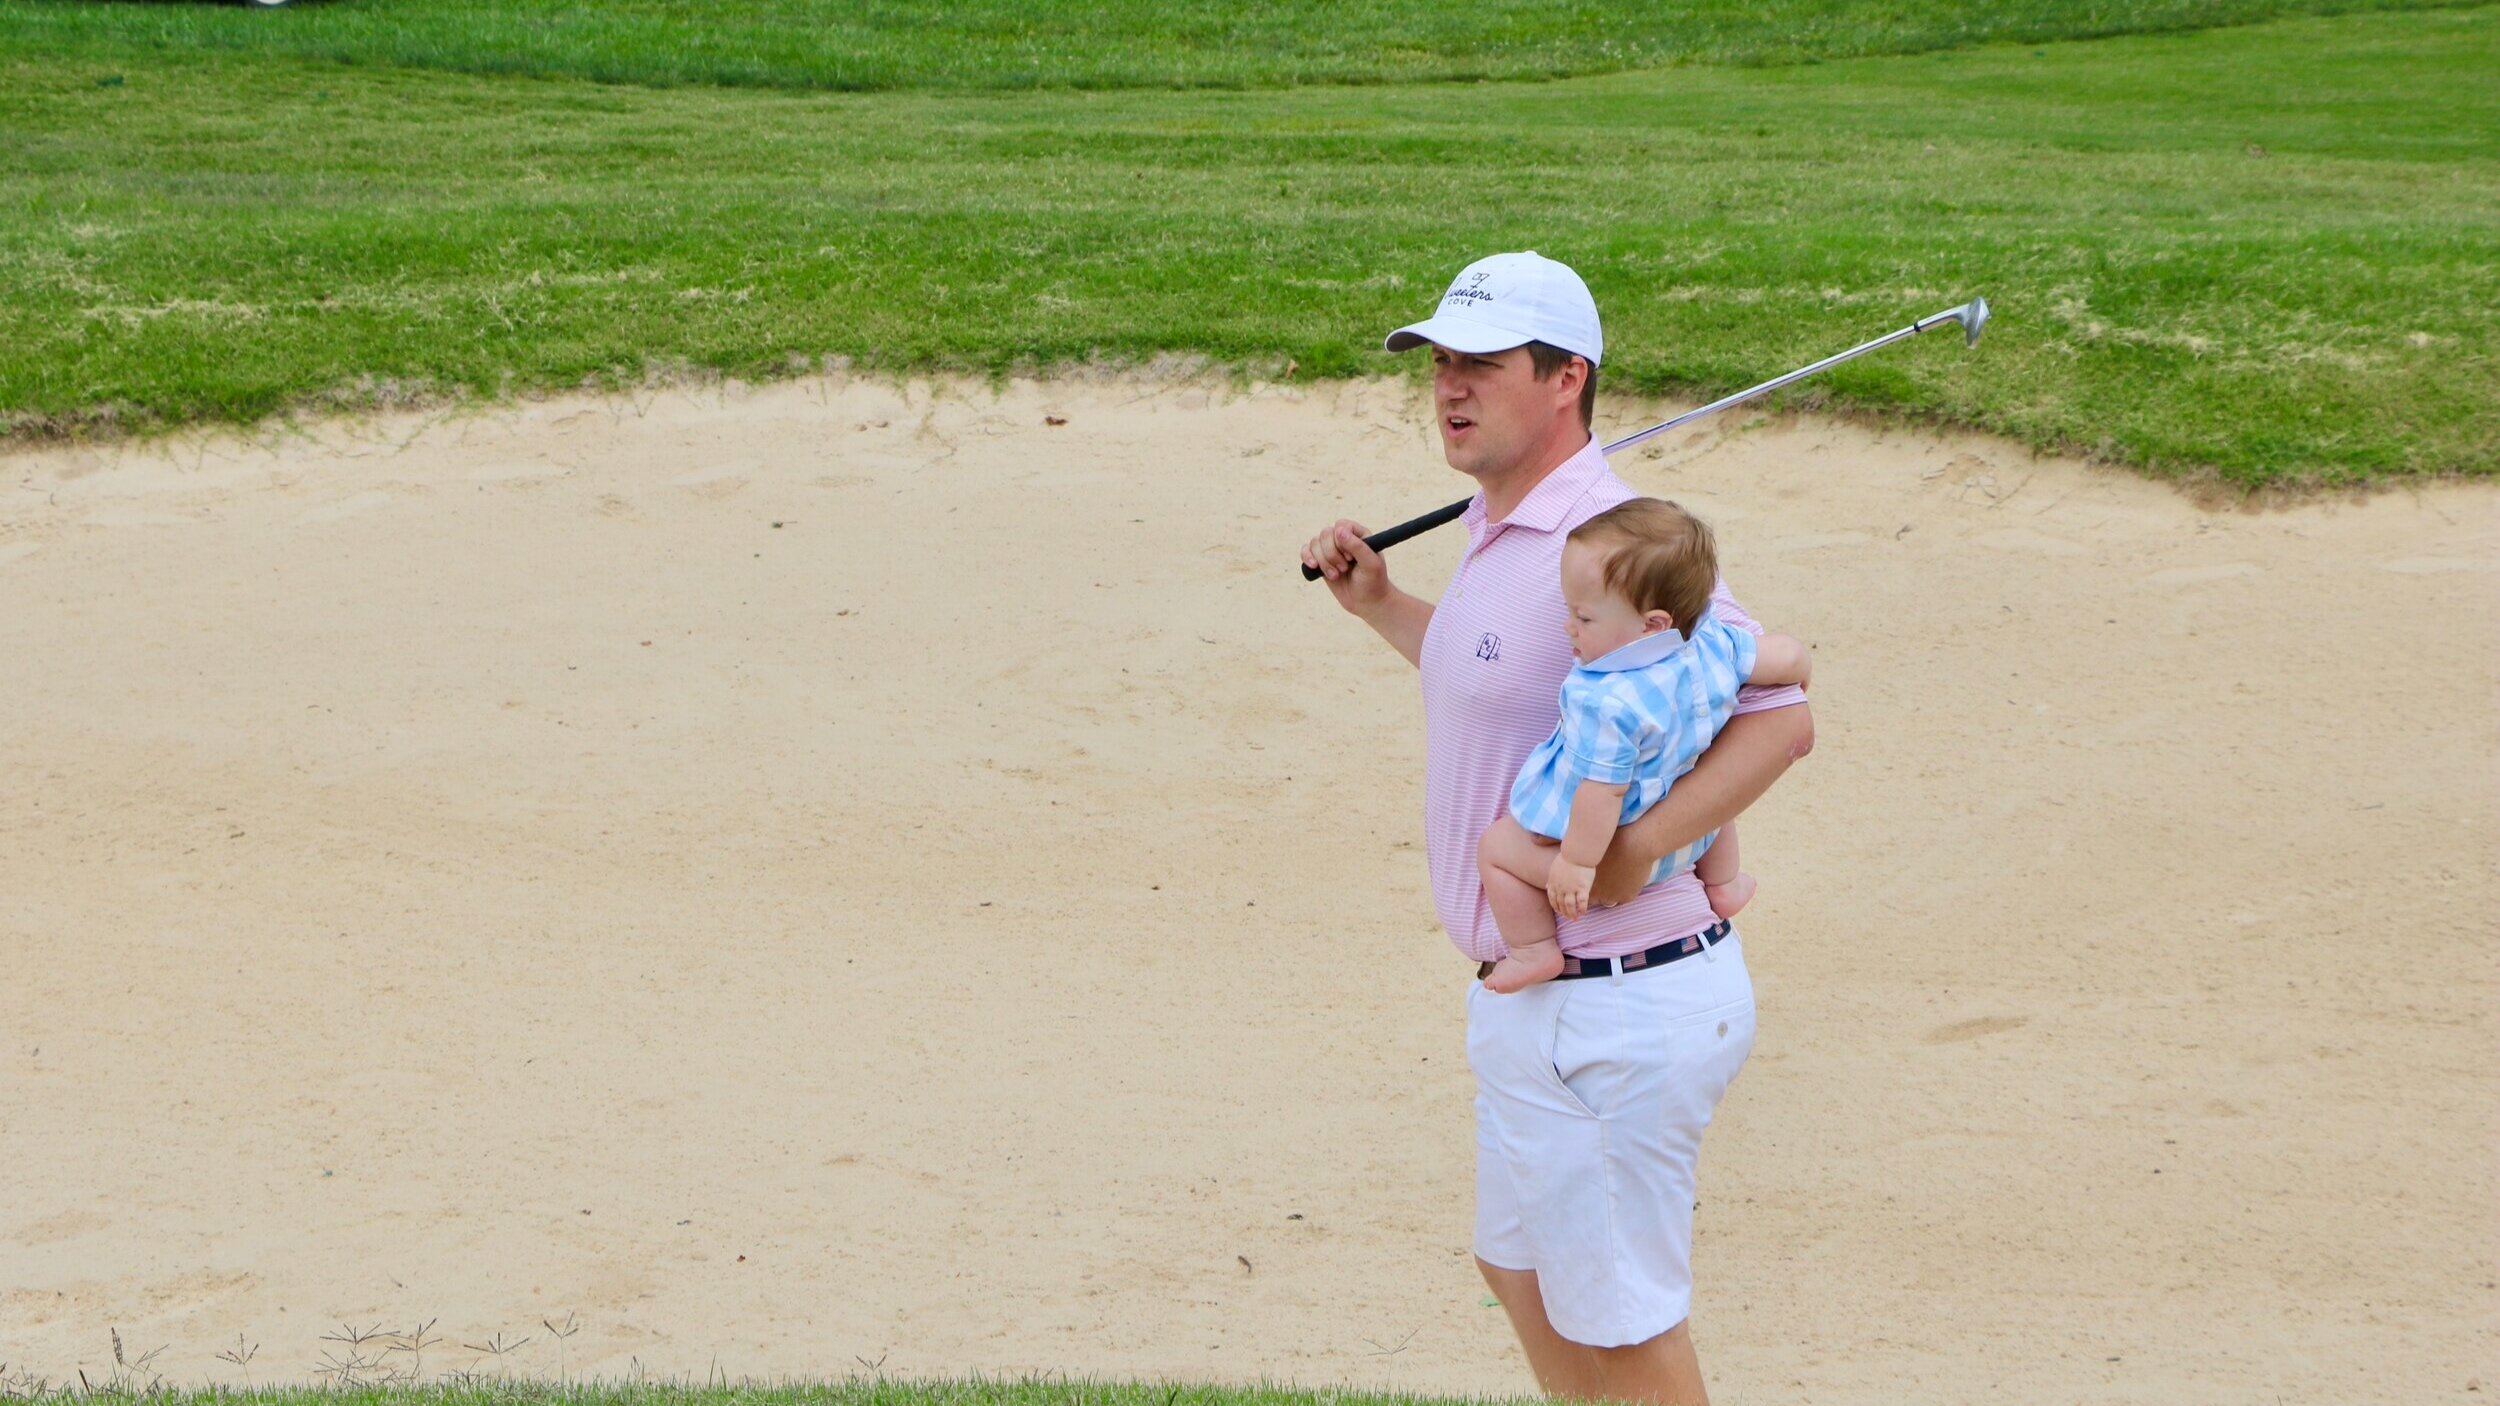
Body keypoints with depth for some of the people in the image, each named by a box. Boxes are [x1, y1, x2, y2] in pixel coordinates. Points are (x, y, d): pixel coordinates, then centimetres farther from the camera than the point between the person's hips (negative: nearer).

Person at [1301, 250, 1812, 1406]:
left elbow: (1777, 715, -28)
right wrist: (1379, 605, 22)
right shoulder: (1500, 536, 10)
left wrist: (1631, 851, -36)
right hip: (1533, 996, 11)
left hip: (1614, 1012, -11)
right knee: (1520, 1268, 26)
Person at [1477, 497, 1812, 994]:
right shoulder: (1714, 646, -18)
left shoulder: (1608, 703, -38)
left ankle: (1533, 951, 12)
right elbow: (1789, 654, -5)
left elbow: (1602, 791, -34)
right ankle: (1723, 886, 52)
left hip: (1618, 847, -7)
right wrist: (1796, 675, 18)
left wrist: (1576, 862, -24)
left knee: (1498, 848, 8)